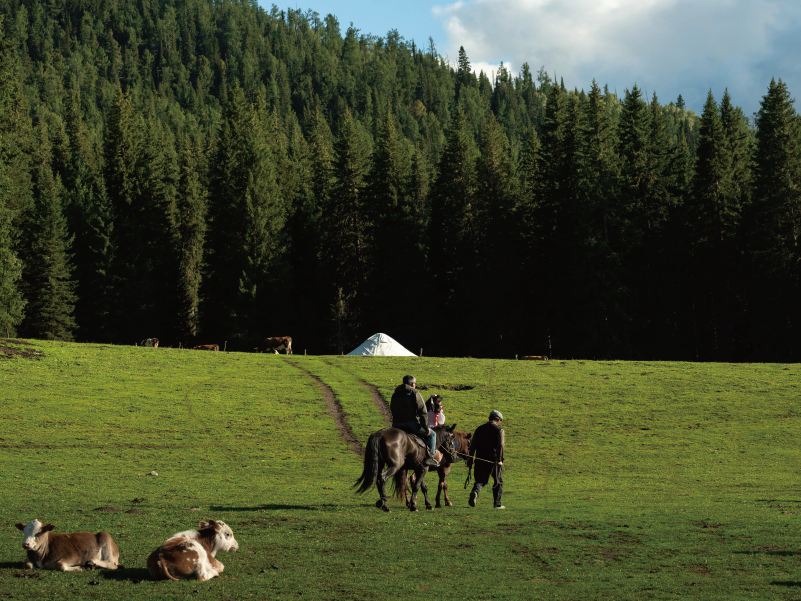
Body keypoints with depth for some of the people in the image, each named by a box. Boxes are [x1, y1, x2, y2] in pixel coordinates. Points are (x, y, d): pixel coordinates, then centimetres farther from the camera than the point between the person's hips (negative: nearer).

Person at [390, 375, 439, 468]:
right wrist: (425, 427, -2)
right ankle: (430, 457, -1)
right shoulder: (414, 393, -2)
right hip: (412, 423, -5)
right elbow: (422, 412, -7)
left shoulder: (395, 395, 18)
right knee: (432, 434, 10)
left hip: (396, 425, 5)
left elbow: (392, 410, 24)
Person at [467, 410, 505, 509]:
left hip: (480, 460, 3)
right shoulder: (499, 430, -2)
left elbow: (473, 445, 10)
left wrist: (470, 458, 13)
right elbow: (500, 445, -15)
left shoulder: (479, 429, 12)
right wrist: (499, 459, -16)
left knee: (481, 480, 8)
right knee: (498, 482, 12)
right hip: (494, 460, -3)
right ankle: (497, 503, 9)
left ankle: (475, 491, -24)